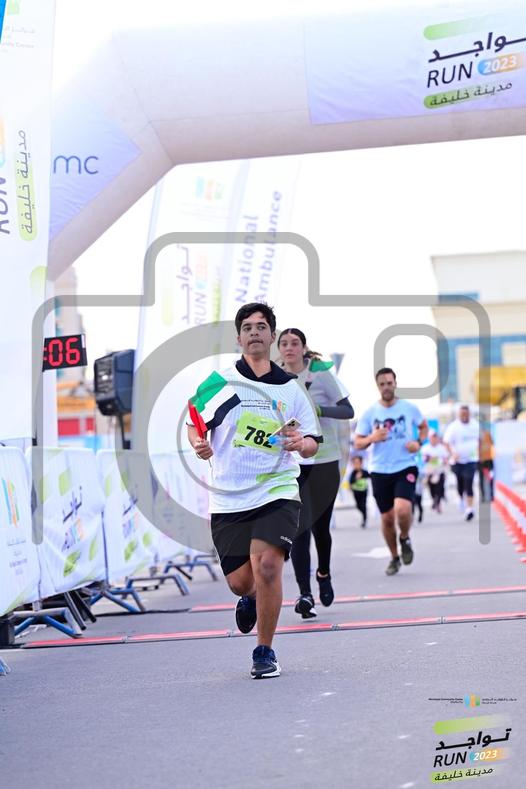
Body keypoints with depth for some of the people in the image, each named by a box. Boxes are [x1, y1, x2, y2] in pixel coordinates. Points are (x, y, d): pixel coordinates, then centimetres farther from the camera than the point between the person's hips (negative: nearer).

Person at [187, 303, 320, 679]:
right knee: (239, 581, 3)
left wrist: (301, 443, -11)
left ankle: (265, 652, -2)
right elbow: (194, 424, 10)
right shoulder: (219, 382, 4)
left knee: (266, 565, -19)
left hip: (276, 494, 0)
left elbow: (312, 444, 11)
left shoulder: (291, 389, 7)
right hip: (228, 499, 1)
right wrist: (199, 444, -11)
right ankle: (251, 598, 43)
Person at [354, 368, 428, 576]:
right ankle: (394, 557, 28)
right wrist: (372, 438, -17)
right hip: (380, 471, 2)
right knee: (387, 518, 6)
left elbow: (424, 427, 17)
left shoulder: (409, 408, 0)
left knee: (402, 510, -23)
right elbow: (357, 443, 4)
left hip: (405, 467, -2)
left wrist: (418, 442, -3)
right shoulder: (370, 413, 0)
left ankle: (405, 539, 10)